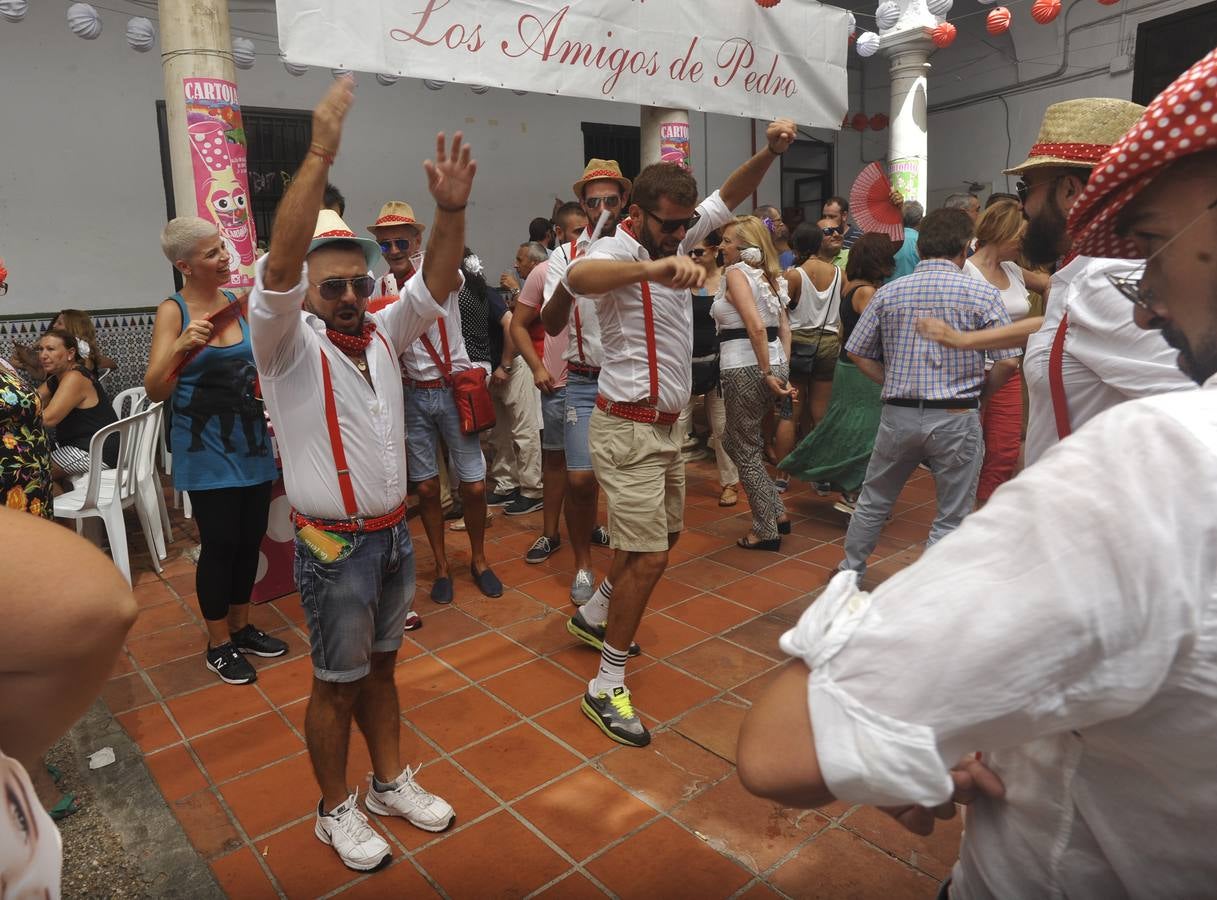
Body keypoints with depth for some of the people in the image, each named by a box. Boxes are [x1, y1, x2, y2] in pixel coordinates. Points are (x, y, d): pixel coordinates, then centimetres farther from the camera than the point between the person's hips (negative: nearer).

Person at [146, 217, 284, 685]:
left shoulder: (238, 302, 6)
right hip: (206, 448, -5)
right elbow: (155, 390, -16)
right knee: (220, 543, -1)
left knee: (251, 538, 11)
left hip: (252, 442, 5)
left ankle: (241, 627, 29)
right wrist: (181, 346, -31)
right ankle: (219, 645, 17)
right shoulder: (173, 310, -8)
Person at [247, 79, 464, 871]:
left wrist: (451, 209, -23)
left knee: (381, 663, 20)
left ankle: (391, 782, 36)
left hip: (395, 533, 5)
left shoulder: (383, 332, 5)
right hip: (335, 545, -5)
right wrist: (321, 157, -36)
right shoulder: (289, 343, -11)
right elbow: (280, 261, -28)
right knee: (337, 683, 9)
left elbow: (438, 283, -5)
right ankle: (337, 809, 29)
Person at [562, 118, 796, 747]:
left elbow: (728, 198, 14)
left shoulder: (674, 236, 6)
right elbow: (578, 276, -41)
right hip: (629, 429, -9)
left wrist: (770, 152, -5)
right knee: (650, 557, -9)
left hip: (665, 425, 9)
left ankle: (594, 615, 42)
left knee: (663, 535, 21)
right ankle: (606, 687, 5)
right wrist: (657, 267, -57)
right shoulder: (618, 251, -18)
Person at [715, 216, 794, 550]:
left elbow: (756, 326, -21)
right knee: (733, 439, 22)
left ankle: (766, 530, 15)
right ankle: (777, 512, 24)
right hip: (773, 364, 8)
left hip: (744, 368, -8)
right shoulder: (768, 275, 15)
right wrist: (782, 371, 12)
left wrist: (767, 374, -17)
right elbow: (784, 329, 13)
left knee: (746, 449, 6)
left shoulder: (736, 273, -10)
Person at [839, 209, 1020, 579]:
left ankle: (850, 572, 35)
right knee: (951, 520, 10)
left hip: (898, 414, 3)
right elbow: (1008, 362, -6)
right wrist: (977, 394, 9)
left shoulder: (888, 293, 2)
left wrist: (894, 382, 12)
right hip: (956, 419, -2)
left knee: (873, 502, 21)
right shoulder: (982, 294, -5)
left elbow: (859, 355, 4)